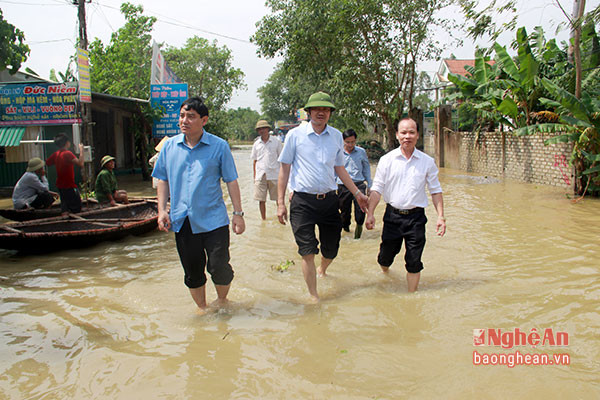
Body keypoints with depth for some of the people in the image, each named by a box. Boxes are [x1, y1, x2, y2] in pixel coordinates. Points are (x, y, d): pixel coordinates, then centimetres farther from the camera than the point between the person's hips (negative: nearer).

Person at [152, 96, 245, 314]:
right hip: (182, 221, 3)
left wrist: (238, 213, -4)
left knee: (218, 266, -4)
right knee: (192, 270, 11)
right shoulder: (170, 146, 6)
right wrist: (162, 210, 4)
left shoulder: (219, 146, -2)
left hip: (214, 219, -3)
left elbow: (231, 181, 0)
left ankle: (222, 300, 26)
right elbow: (163, 180, 14)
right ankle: (202, 308, 32)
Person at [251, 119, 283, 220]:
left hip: (274, 175, -2)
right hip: (260, 176, 2)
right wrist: (254, 176, 8)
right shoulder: (256, 144, 9)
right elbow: (254, 161, 14)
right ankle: (263, 219, 16)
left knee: (279, 199, 3)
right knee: (261, 200, 4)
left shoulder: (276, 142, 3)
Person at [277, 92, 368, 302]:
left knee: (331, 250, 12)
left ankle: (322, 270, 46)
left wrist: (357, 193, 18)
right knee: (308, 251, -3)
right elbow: (284, 169, 1)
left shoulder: (336, 136, 8)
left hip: (329, 200, 4)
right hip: (302, 201, -3)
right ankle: (314, 296, 11)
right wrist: (280, 202, -2)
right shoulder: (295, 135, -2)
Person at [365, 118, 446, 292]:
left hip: (416, 217, 0)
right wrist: (370, 213, -10)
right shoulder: (387, 160, 0)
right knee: (385, 257, 10)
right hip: (392, 215, 0)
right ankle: (385, 276, 45)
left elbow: (436, 191, 7)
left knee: (414, 262, 3)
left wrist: (440, 216, -1)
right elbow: (377, 188, 0)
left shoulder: (427, 162, 2)